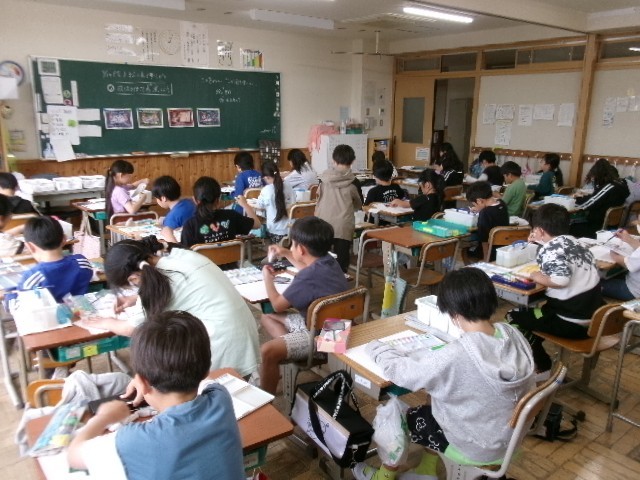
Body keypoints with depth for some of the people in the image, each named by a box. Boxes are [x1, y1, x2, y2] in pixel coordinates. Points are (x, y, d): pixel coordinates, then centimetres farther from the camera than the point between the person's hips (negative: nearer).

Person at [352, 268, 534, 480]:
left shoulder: (456, 356, -35)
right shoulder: (513, 334, -14)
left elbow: (399, 370, -23)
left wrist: (376, 346, -4)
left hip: (478, 446, -6)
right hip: (511, 434, 6)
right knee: (429, 409, 25)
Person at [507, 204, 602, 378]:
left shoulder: (551, 249, -18)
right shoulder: (573, 241, 5)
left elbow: (561, 280, -33)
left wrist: (540, 278, -16)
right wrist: (540, 243, 17)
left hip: (573, 322, -8)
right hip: (593, 316, 8)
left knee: (513, 317, 6)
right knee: (529, 312, 26)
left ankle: (544, 369, 16)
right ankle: (541, 362, 35)